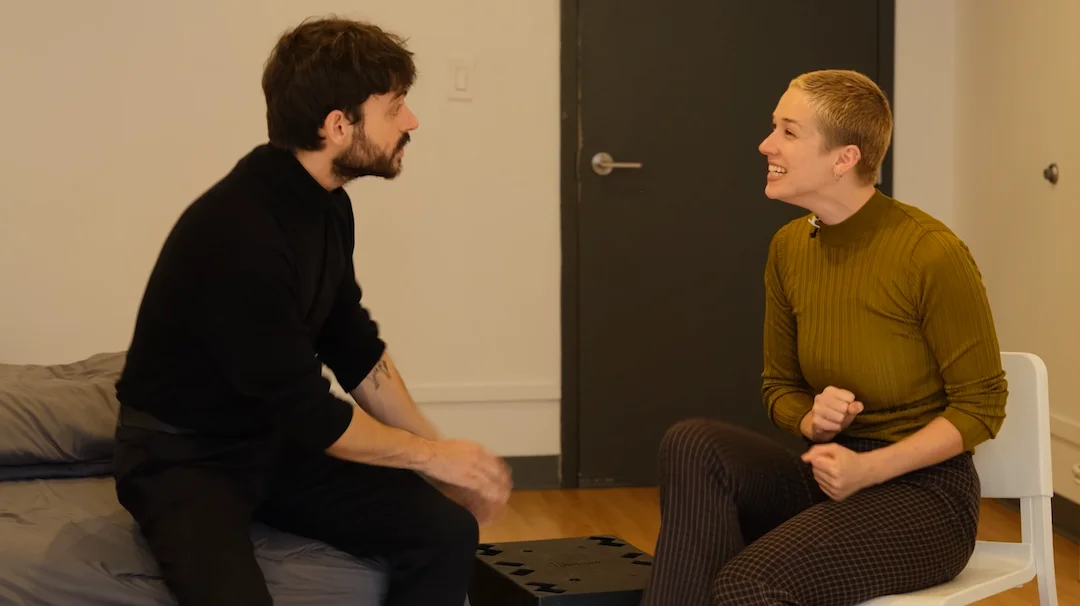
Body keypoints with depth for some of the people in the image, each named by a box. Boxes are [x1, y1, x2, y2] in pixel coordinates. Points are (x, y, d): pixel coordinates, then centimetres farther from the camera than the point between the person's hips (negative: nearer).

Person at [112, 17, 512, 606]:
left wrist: (434, 448, 5)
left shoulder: (326, 204, 0)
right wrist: (430, 454, -9)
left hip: (277, 439, 8)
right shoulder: (237, 232, -28)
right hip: (183, 455, -8)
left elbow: (355, 350, 13)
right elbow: (307, 414, -22)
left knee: (447, 532, -11)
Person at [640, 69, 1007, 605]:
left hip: (922, 491, -6)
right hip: (829, 479, 6)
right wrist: (814, 421, -9)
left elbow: (981, 406, -9)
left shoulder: (932, 253, -16)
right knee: (693, 443, -24)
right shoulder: (788, 248, 3)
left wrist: (868, 468, -20)